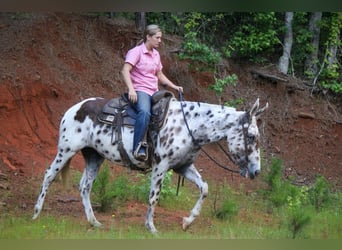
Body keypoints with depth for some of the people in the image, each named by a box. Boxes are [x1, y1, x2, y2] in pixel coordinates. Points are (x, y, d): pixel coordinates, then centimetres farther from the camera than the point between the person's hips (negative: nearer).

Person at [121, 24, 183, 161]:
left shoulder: (156, 54, 18)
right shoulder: (136, 52, -5)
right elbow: (125, 71, -16)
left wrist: (175, 87, 17)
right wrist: (131, 89, -29)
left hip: (154, 92, 9)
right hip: (139, 91, -9)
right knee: (145, 112, -37)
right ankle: (139, 148, -43)